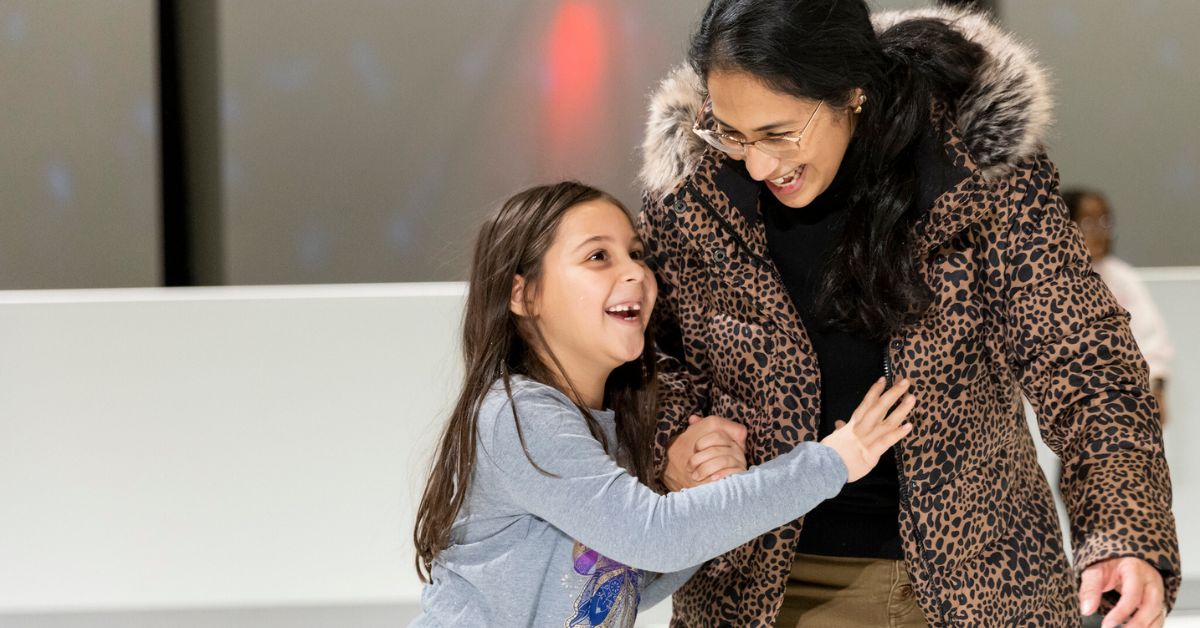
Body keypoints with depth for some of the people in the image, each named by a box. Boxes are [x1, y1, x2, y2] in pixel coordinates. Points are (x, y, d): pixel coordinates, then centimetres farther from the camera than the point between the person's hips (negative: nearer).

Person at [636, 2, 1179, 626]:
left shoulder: (983, 168, -16)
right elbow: (663, 357, 6)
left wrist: (1126, 537, -28)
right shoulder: (689, 193, -10)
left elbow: (1079, 362, -14)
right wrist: (671, 446, -15)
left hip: (971, 575, -1)